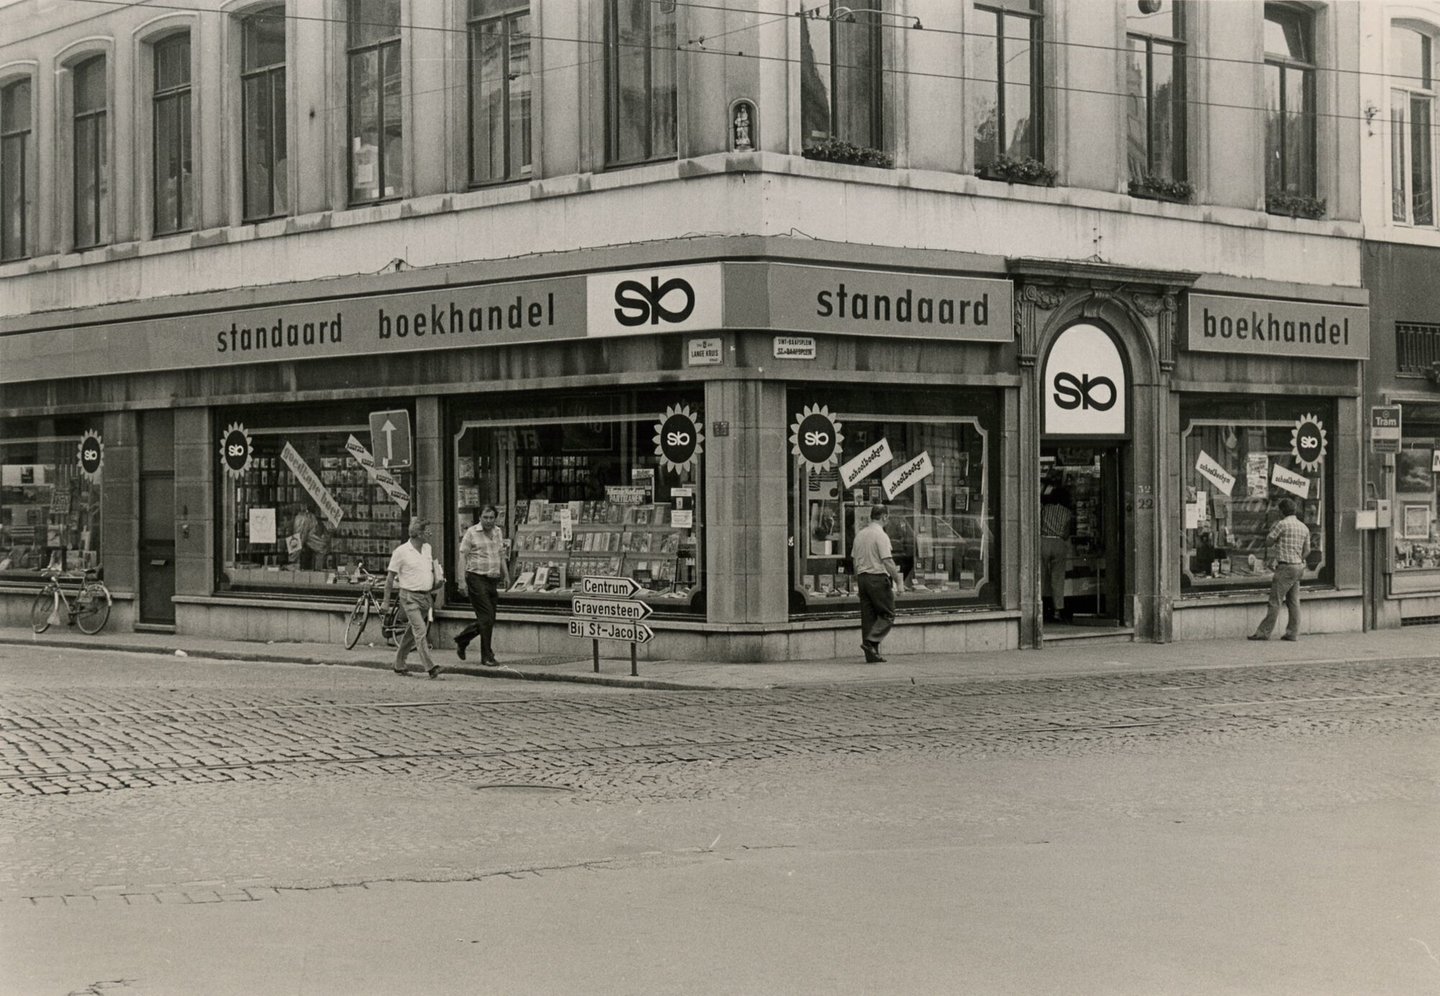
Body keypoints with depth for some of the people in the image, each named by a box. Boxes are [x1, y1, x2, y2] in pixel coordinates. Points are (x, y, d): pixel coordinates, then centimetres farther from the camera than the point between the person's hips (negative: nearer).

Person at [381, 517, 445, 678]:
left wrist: (438, 578, 7)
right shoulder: (401, 551, -9)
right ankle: (430, 667, -19)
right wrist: (386, 601, -4)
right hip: (410, 597, -7)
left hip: (426, 597, 7)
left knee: (412, 632, 14)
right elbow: (390, 577, -4)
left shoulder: (427, 548, 10)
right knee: (420, 631, -14)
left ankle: (399, 664, 27)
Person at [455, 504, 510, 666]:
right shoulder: (471, 533, -5)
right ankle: (487, 656, -2)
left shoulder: (498, 532, 13)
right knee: (486, 619, -9)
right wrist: (462, 580, -14)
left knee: (487, 620, 10)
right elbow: (463, 556, -7)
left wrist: (506, 575, 21)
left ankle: (461, 641, 30)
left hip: (493, 580, 7)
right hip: (477, 579, -7)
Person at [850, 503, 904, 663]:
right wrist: (898, 580, -11)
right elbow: (887, 561, -17)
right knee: (888, 614, 0)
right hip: (878, 577, -8)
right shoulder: (881, 535, -11)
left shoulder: (860, 534, 12)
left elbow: (854, 559, 17)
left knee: (868, 616, 7)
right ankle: (870, 641, -16)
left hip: (862, 577, 8)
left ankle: (872, 655, 6)